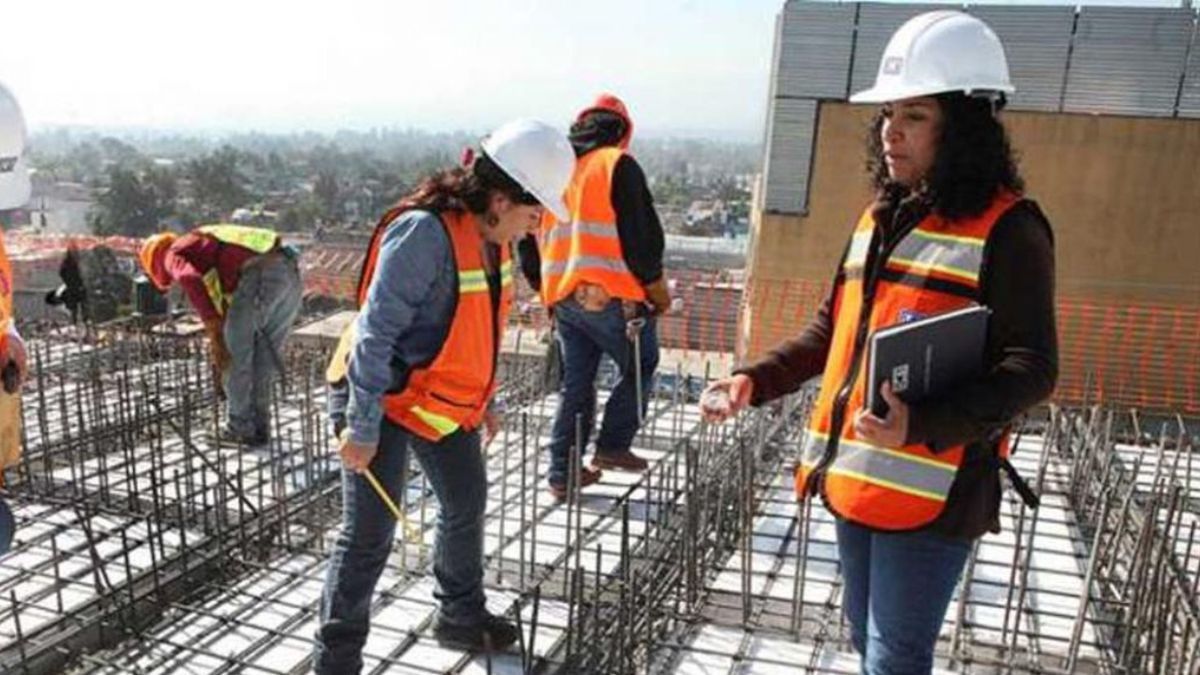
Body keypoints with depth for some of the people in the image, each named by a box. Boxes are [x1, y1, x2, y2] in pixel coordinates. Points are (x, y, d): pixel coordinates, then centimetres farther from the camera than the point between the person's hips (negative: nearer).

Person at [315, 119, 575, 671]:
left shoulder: (492, 238, 0)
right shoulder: (423, 232, -28)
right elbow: (375, 333, -28)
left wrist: (483, 400, 16)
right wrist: (362, 427, -25)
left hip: (444, 398, 9)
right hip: (382, 398, -9)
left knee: (467, 504, 19)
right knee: (369, 534, -4)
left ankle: (461, 618, 40)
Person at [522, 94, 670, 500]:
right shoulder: (618, 165, -5)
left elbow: (529, 242, 16)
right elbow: (641, 234, -10)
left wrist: (546, 288, 26)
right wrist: (656, 286, 2)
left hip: (562, 296, 6)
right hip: (610, 296, -6)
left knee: (575, 384, 13)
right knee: (639, 368, 15)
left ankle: (563, 474, 15)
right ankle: (612, 447, 11)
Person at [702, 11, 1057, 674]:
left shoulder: (1007, 228, -11)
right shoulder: (879, 218, 11)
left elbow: (1030, 369, -15)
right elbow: (832, 329, 18)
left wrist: (921, 425, -30)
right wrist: (756, 381, 4)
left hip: (931, 490, -7)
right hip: (854, 478, 7)